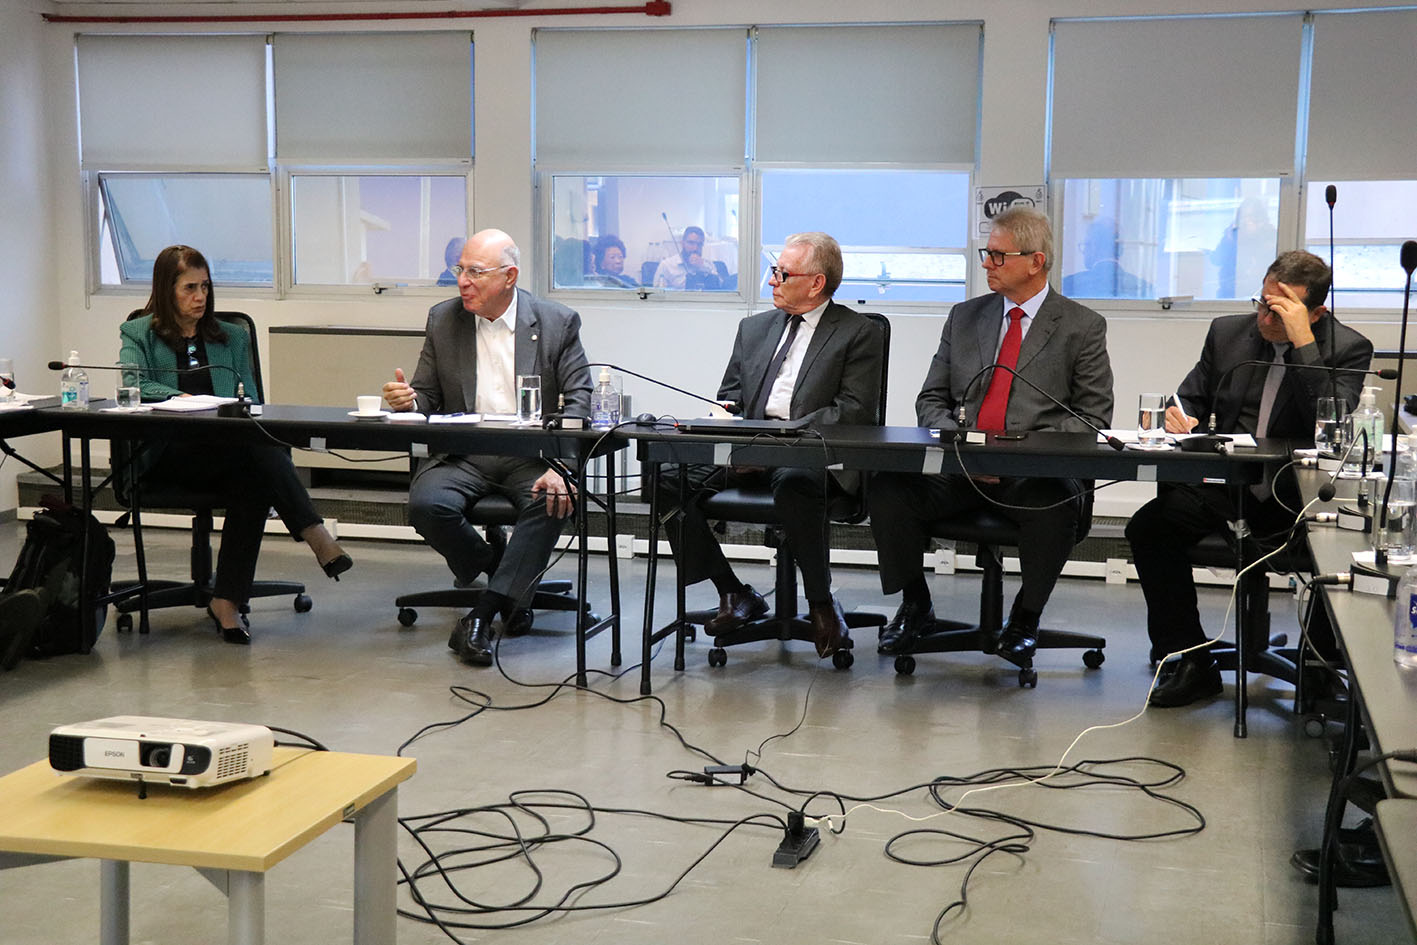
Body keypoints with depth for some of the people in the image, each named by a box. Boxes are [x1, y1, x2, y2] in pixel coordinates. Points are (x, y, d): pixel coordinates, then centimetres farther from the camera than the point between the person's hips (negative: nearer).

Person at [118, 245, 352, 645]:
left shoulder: (232, 338, 26)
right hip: (165, 453, -3)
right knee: (259, 447, -34)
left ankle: (227, 601, -34)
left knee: (253, 482, -35)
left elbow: (250, 402, 19)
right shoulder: (139, 334, 16)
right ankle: (316, 536, -40)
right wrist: (180, 398, -22)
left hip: (226, 454, 3)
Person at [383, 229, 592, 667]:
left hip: (530, 455, -2)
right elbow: (427, 397, 11)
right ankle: (497, 572, 0)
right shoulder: (443, 319, 7)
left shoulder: (558, 322, -1)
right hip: (461, 453, 2)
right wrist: (407, 400, -16)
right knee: (425, 504, -28)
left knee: (552, 502, -33)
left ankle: (481, 617, -28)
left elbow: (579, 399, -5)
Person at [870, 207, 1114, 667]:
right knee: (888, 488, -23)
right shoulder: (964, 316, 15)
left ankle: (1024, 620, -9)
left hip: (1033, 476, -3)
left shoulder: (1081, 327, 4)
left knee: (1057, 508, -36)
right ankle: (915, 606, -1)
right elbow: (931, 400, 15)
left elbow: (1093, 416, 0)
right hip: (957, 471, 3)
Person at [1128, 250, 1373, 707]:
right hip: (1226, 485, 3)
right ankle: (1192, 665, -9)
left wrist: (1303, 341, -22)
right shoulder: (1228, 332, 10)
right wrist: (1180, 415, -7)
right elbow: (1192, 396, 19)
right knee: (1148, 527, -20)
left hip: (1296, 495, -3)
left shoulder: (1347, 348, -1)